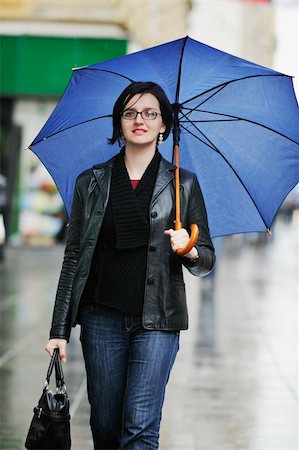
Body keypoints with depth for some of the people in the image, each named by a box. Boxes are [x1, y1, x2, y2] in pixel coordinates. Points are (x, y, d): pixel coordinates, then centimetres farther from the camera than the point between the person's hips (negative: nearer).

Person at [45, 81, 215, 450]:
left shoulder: (183, 184, 5)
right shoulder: (91, 183, 7)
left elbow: (207, 260, 9)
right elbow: (74, 257, 7)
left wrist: (190, 251, -16)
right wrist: (60, 329, 2)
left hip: (156, 320, -1)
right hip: (103, 318, 2)